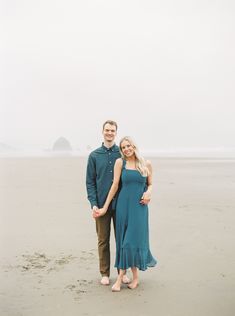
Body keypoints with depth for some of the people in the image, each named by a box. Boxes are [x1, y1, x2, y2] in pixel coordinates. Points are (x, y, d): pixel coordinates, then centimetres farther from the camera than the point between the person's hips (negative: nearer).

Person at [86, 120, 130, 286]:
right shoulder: (94, 155, 3)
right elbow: (90, 182, 1)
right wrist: (93, 204, -9)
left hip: (120, 204, 0)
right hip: (102, 204, 0)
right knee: (103, 240, 8)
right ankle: (105, 273, 20)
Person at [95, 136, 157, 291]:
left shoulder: (146, 164, 4)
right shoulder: (120, 162, 1)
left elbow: (150, 184, 13)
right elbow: (115, 185, 0)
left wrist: (148, 193, -11)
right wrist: (105, 207, -1)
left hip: (140, 206, 0)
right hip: (124, 205, 0)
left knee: (133, 239, -5)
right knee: (124, 240, 4)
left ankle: (120, 277, 9)